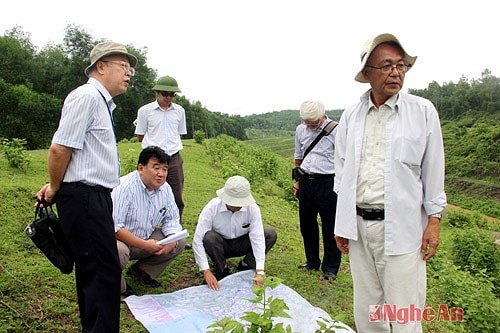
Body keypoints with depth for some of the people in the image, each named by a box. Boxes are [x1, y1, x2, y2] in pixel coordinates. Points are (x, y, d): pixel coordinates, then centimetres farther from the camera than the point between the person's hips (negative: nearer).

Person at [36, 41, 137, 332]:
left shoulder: (103, 102, 16)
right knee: (106, 271, -6)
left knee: (92, 270, 19)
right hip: (84, 197, -10)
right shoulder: (86, 96, -14)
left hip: (96, 197, 10)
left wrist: (57, 188, 11)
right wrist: (55, 188, -5)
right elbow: (60, 148, -19)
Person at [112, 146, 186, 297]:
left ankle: (141, 270, 11)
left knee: (179, 242, -8)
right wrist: (144, 245, -32)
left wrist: (172, 240, -18)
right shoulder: (124, 187, -26)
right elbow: (114, 226, -31)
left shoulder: (165, 188, -4)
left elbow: (171, 219, 3)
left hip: (146, 238, 6)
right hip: (119, 239, -6)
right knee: (119, 251, -38)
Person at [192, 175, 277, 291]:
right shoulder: (212, 208, -27)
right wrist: (206, 271, -34)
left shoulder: (252, 208, -23)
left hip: (242, 245, 1)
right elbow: (197, 240, -28)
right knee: (209, 237, -35)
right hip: (220, 246, -1)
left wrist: (259, 272, -35)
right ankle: (222, 269, -6)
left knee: (271, 234, -21)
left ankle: (245, 266, -2)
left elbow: (257, 238, -27)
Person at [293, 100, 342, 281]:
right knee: (306, 224, 15)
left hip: (327, 183, -6)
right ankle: (312, 261, 34)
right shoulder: (300, 130, 9)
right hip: (306, 181, 6)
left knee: (330, 228, 3)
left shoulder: (335, 130, -9)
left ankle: (330, 269, 19)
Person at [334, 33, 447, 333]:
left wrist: (434, 221, -2)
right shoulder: (351, 116, 4)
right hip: (358, 225, 3)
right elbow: (342, 172, 8)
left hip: (401, 227, -3)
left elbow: (433, 171, 1)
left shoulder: (423, 111, -2)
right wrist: (341, 224, 9)